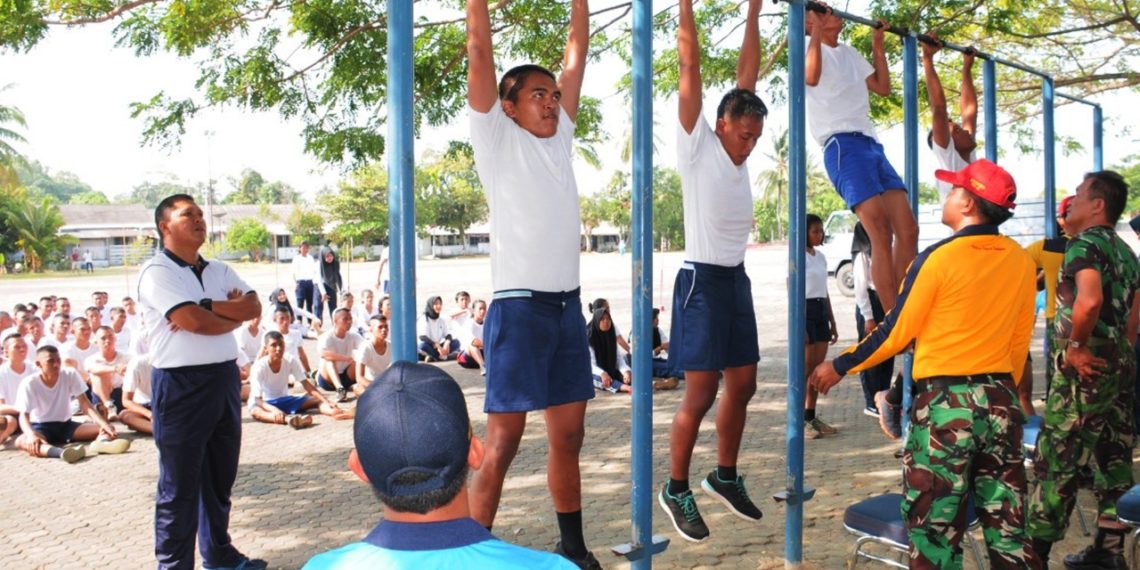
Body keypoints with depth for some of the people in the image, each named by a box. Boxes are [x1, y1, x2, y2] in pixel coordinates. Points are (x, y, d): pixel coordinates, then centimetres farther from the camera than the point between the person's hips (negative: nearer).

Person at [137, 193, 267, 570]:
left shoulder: (219, 271, 12)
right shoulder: (157, 273, -10)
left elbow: (254, 307, -1)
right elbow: (194, 322, -22)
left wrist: (207, 307, -13)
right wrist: (233, 314, -5)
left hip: (225, 379, 7)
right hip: (181, 385, -7)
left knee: (220, 476, 18)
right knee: (180, 484, 3)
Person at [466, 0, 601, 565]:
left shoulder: (559, 138, 15)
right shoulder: (497, 137, 0)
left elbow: (577, 54, 18)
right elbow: (479, 49, -5)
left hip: (568, 305, 6)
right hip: (519, 306, -6)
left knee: (568, 435, 13)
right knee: (502, 442, -4)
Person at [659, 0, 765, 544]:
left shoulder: (739, 150, 9)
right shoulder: (697, 145, -8)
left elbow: (748, 72, 15)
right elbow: (690, 66, -9)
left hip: (737, 279, 8)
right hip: (702, 280, -7)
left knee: (742, 385, 12)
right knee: (700, 394, -4)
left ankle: (724, 476, 28)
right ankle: (676, 489, 10)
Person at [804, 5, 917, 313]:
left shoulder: (850, 52, 27)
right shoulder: (811, 48, 4)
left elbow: (883, 87, 28)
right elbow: (811, 77, -19)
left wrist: (877, 44, 27)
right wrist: (817, 30, -11)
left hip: (872, 145, 8)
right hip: (844, 146, -8)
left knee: (908, 230, 0)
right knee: (881, 234, -17)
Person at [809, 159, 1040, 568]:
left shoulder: (940, 257, -12)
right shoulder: (1021, 261, 4)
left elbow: (896, 332, -8)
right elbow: (1019, 342, 11)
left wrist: (840, 366, 3)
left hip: (944, 401, -5)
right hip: (1001, 401, 6)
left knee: (935, 527, 4)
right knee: (1007, 525, 12)